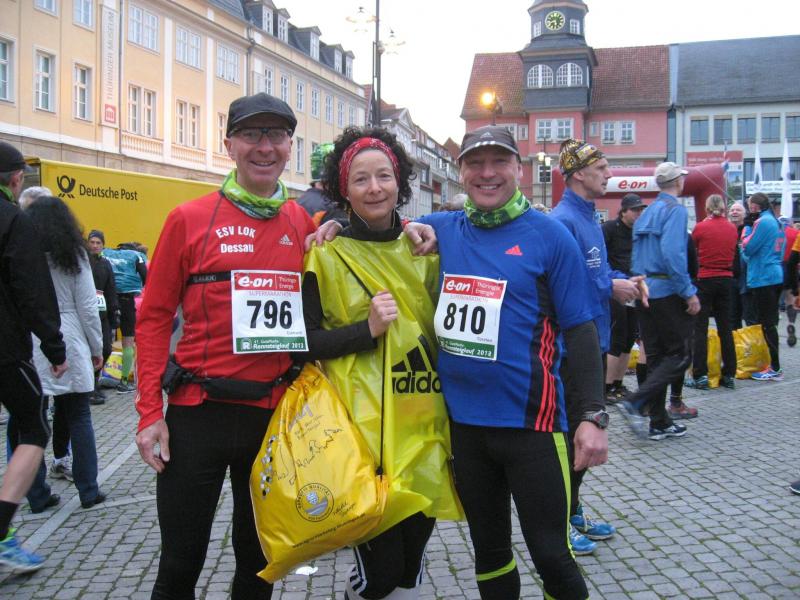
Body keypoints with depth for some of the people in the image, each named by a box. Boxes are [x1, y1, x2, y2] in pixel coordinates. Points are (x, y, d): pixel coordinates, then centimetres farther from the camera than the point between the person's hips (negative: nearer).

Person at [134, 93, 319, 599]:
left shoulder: (305, 225, 4)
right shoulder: (190, 219, -5)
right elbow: (154, 316, -3)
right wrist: (150, 412, -7)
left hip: (276, 414, 3)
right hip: (198, 412, -2)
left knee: (259, 557, 18)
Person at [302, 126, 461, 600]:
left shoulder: (423, 249, 10)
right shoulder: (326, 256, -2)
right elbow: (302, 342, -4)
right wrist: (366, 329, -16)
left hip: (423, 428, 4)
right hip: (362, 431, -4)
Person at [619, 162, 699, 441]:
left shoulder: (647, 213, 16)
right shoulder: (675, 210, -9)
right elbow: (672, 254, -21)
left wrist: (640, 285, 19)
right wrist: (689, 293, -19)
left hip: (644, 291, 8)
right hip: (666, 292, -8)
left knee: (656, 356, 11)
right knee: (680, 354, -1)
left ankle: (659, 423, 13)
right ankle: (636, 402, -14)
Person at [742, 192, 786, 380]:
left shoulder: (763, 222, -13)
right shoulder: (776, 222, 16)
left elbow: (748, 248, -16)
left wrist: (746, 230, -1)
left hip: (763, 278, -10)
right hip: (776, 276, 10)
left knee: (767, 324, -6)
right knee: (770, 322, 15)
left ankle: (775, 369, -5)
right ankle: (773, 365, 20)